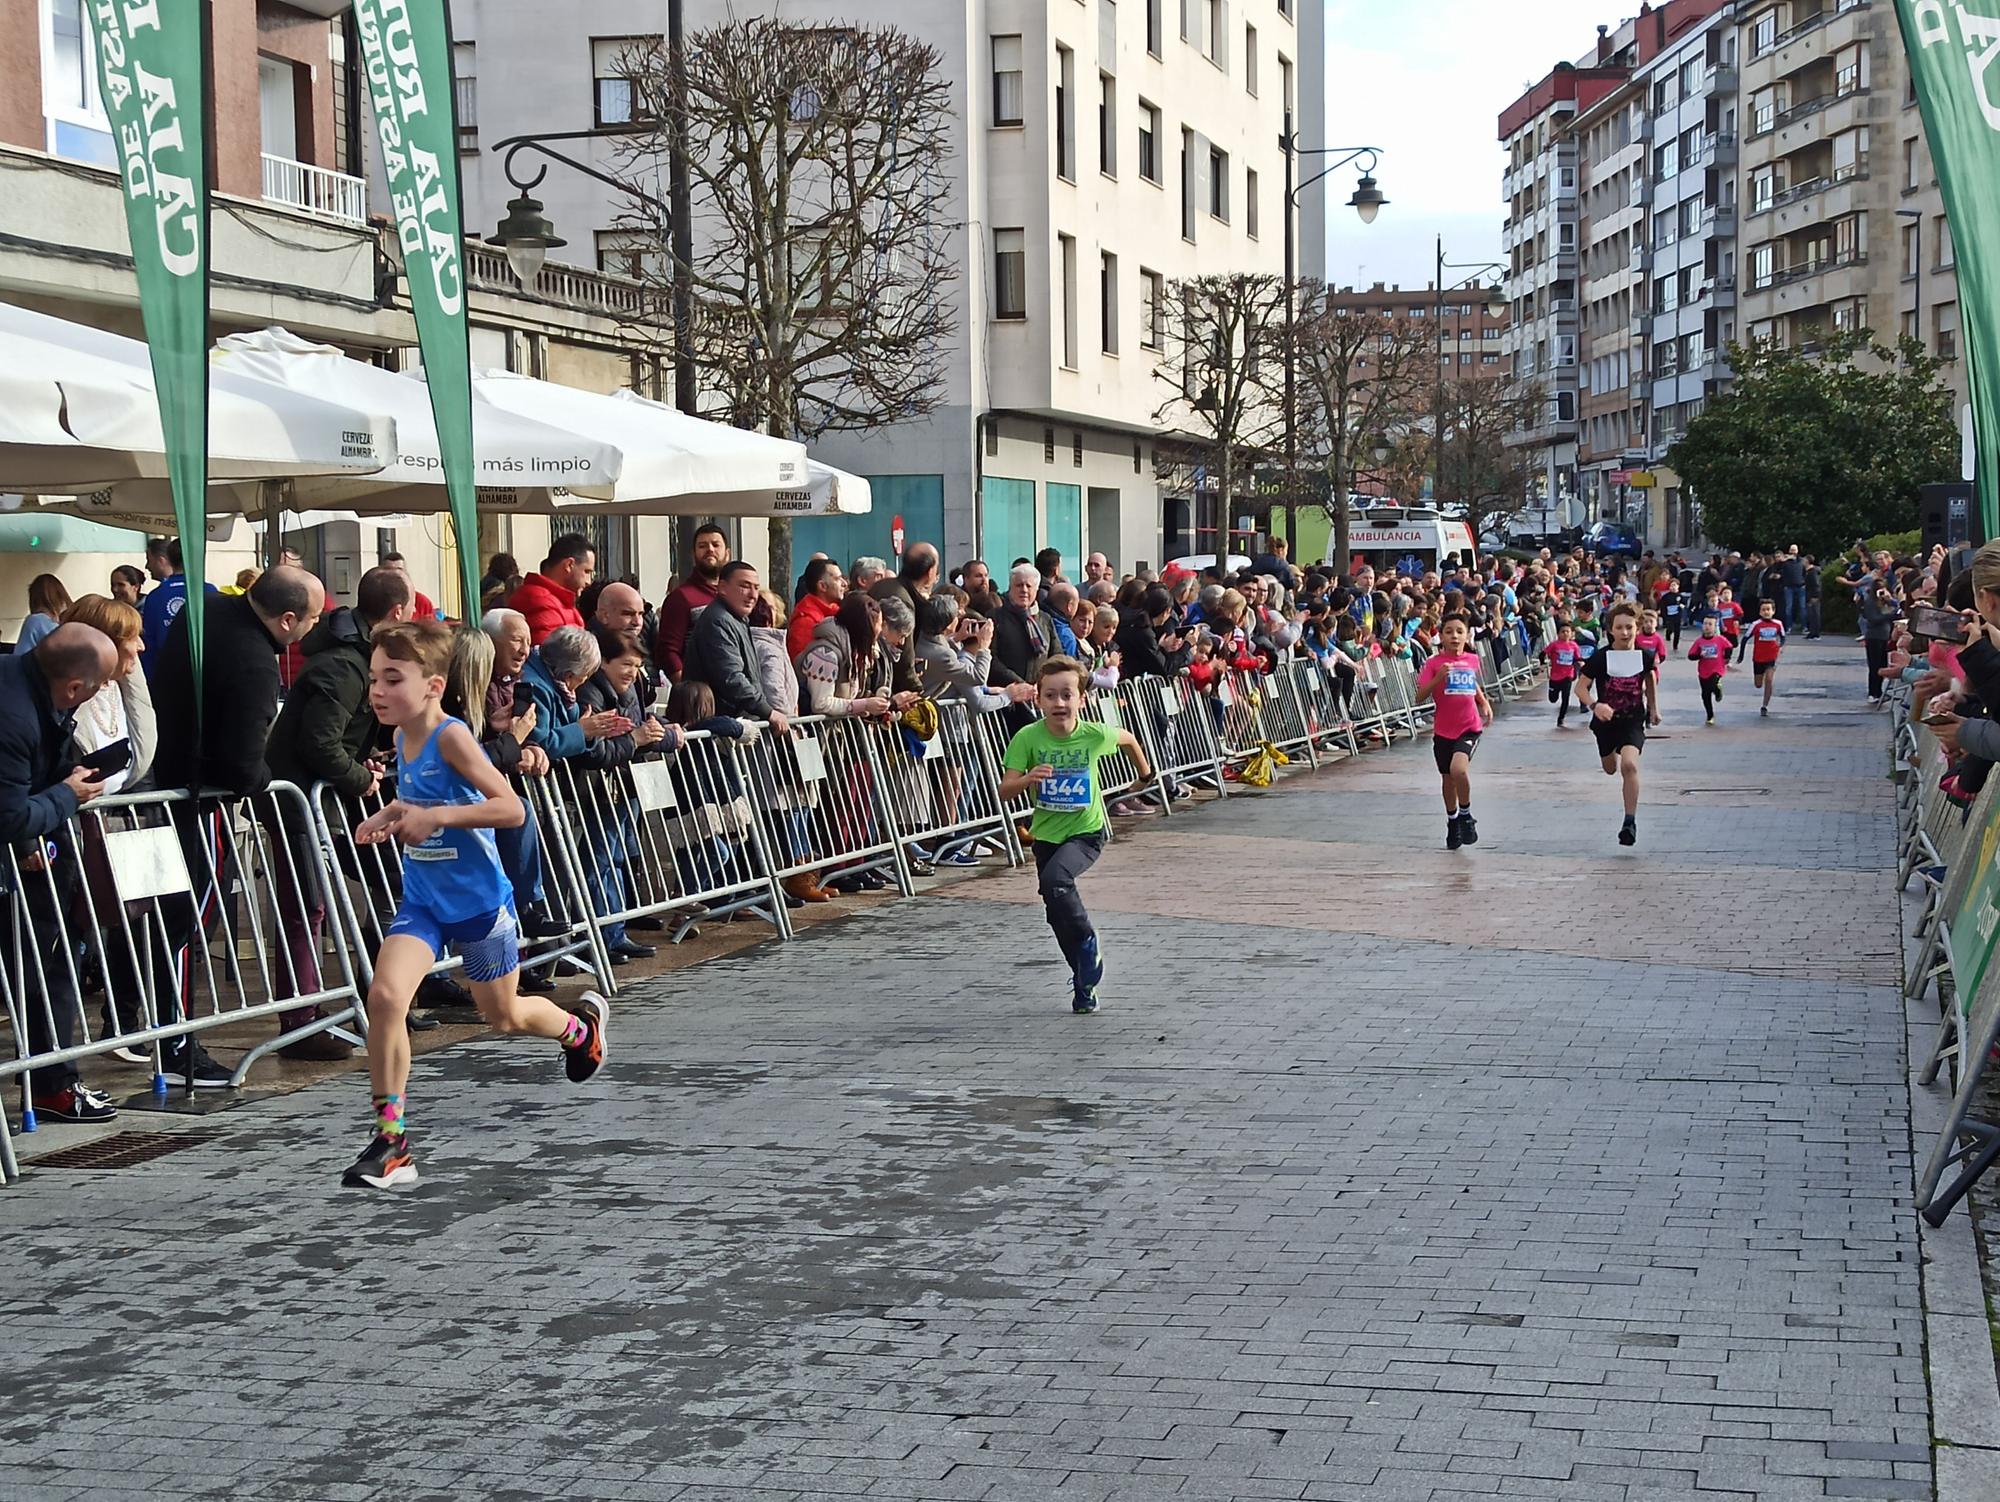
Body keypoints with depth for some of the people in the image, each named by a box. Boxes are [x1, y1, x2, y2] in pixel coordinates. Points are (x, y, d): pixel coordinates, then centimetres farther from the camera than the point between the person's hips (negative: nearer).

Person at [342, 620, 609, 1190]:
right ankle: (391, 1140, -10)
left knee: (504, 1016, 14)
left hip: (479, 901, -5)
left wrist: (438, 815, -34)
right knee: (384, 995, -18)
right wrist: (394, 815, 2)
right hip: (421, 901, 5)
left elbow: (511, 808, -26)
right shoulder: (402, 739, 2)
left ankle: (581, 1024, 49)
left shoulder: (451, 737, -20)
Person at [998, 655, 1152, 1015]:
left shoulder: (1096, 735, -15)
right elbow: (1005, 792, -17)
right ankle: (1085, 981, 26)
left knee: (1055, 880, -30)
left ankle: (1089, 948, -8)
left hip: (1086, 831, -3)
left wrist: (1145, 774, 25)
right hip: (1046, 834, 3)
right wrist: (1029, 778, -38)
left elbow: (1128, 739, 8)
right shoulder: (1027, 738, -16)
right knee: (1058, 914, 7)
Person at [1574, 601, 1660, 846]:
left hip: (1633, 720, -2)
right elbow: (1581, 687, -11)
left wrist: (1653, 708, 20)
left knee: (1629, 765, -26)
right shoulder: (1600, 658, -15)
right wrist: (1594, 705, -31)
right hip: (1606, 721, 2)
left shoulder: (1645, 656, -10)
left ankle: (1630, 822, -20)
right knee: (1610, 769, 23)